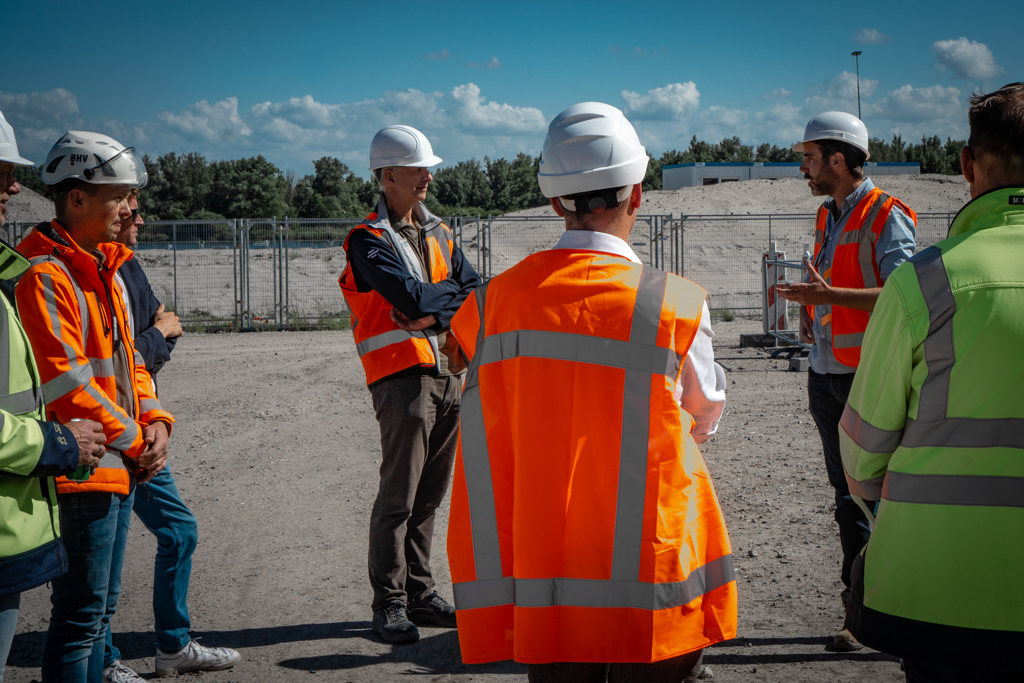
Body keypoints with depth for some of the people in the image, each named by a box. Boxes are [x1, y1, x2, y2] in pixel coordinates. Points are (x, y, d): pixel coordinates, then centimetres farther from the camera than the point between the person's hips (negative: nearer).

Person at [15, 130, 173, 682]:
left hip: (121, 469, 10)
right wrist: (131, 441, -13)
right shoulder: (45, 274, -15)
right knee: (80, 615, -3)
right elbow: (66, 382, -20)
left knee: (101, 609, 17)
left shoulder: (102, 269, 16)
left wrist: (154, 422, 3)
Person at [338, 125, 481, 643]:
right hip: (402, 376, -7)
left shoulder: (438, 232, 17)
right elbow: (412, 296, -20)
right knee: (398, 497, -4)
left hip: (449, 372, 7)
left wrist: (435, 315, -11)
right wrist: (452, 291, -2)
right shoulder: (368, 240, -7)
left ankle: (420, 594, 21)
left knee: (430, 495, 12)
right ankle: (389, 603, 5)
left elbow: (475, 294, 6)